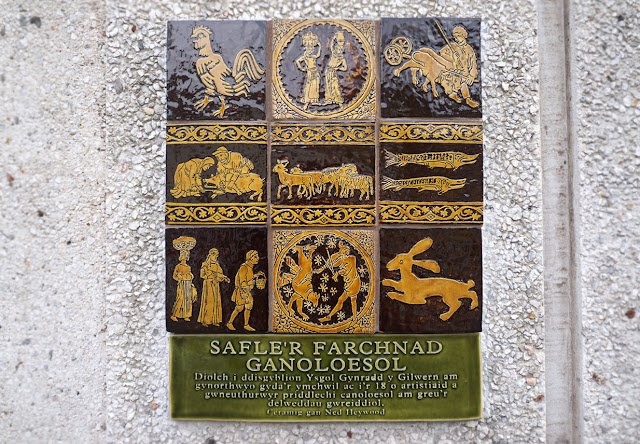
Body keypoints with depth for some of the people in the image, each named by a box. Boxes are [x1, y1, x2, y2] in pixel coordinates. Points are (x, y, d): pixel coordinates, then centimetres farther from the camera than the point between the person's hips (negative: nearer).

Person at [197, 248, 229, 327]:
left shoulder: (217, 265, 15)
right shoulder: (205, 264, -3)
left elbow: (220, 275, 13)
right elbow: (202, 274, -12)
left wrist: (225, 278, -6)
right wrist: (212, 276, -21)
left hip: (216, 285, 6)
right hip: (208, 284, -6)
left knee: (216, 302, 5)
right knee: (208, 302, -7)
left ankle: (214, 320, 12)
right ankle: (204, 320, 2)